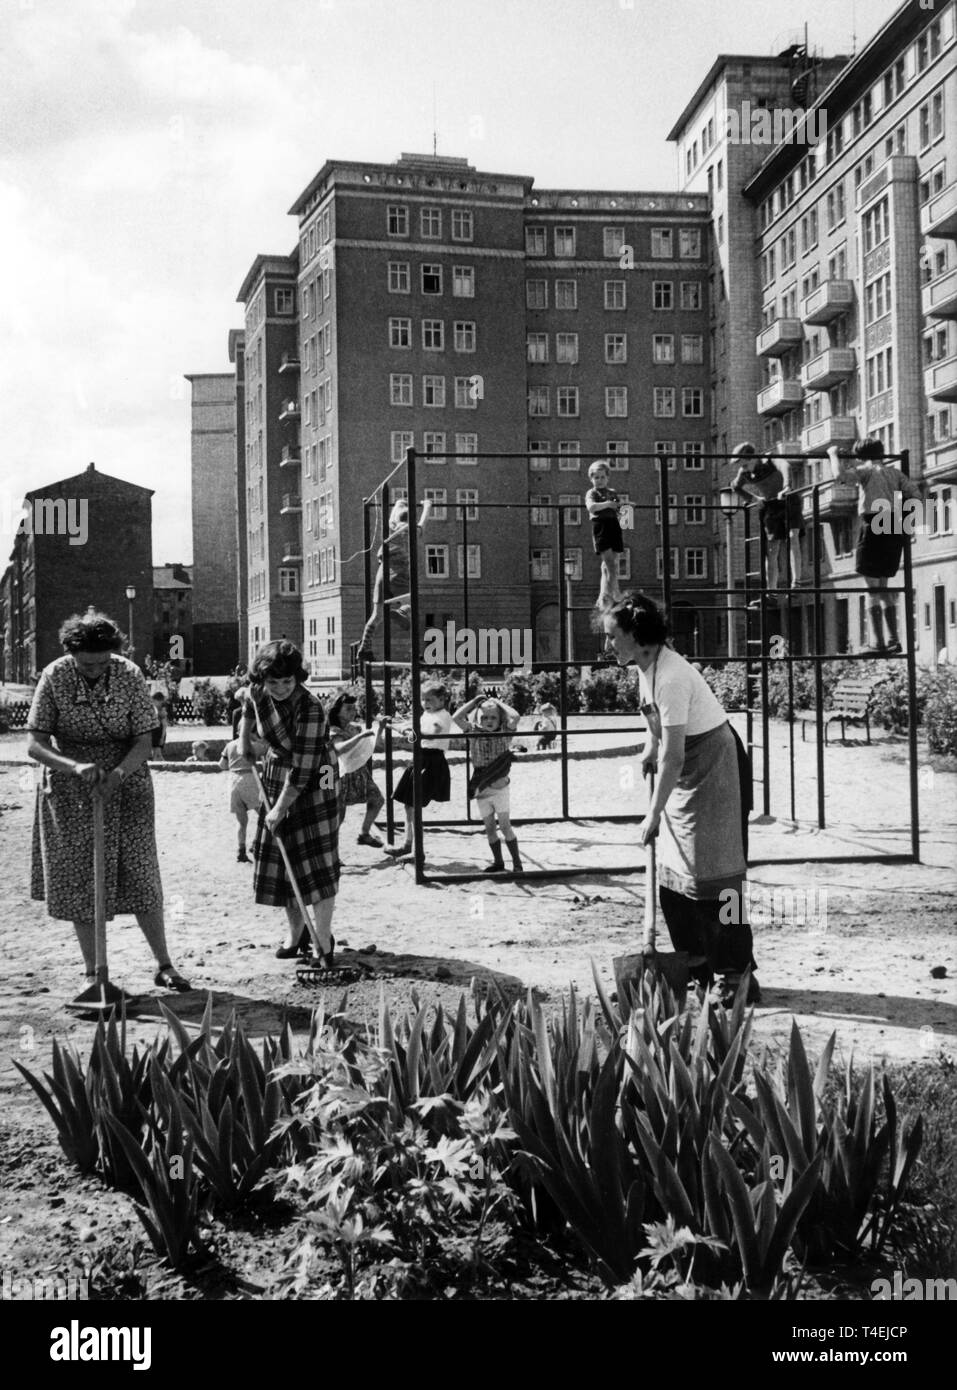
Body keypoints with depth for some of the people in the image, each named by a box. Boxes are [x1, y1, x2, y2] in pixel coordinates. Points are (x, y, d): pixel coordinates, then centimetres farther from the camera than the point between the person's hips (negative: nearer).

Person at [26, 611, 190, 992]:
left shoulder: (130, 675, -12)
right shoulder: (54, 677, -13)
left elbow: (143, 742, -9)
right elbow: (34, 744, -14)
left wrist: (118, 773, -29)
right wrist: (75, 767, -31)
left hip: (125, 780, 0)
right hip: (70, 788, 0)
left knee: (140, 875, 0)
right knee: (79, 879, 3)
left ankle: (164, 965, 11)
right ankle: (93, 972, 14)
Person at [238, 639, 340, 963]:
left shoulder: (310, 710, -28)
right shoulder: (258, 691, -9)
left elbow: (302, 769, -27)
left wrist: (281, 809, -23)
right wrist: (244, 739, 16)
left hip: (311, 784, -6)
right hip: (276, 780, 7)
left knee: (317, 863, -9)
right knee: (282, 860, 9)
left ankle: (324, 939, -3)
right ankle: (296, 933, 22)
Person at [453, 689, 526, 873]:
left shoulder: (504, 733, -4)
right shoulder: (474, 733, 2)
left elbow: (514, 717, -19)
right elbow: (456, 718, -7)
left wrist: (499, 702, -5)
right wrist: (476, 700, -3)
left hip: (499, 787, -3)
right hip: (481, 789, 3)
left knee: (504, 826, -3)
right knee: (489, 828, 10)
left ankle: (517, 862, 5)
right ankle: (498, 862, 21)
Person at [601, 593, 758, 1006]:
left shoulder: (670, 678, -27)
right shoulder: (646, 666, 0)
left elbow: (673, 755, -27)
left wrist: (654, 813, -23)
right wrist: (651, 744, 11)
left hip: (713, 766, -10)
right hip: (685, 770, 10)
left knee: (711, 875, -10)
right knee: (673, 876, 11)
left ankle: (737, 976, -3)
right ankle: (697, 966, 21)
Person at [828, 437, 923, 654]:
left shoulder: (866, 470, 1)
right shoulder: (893, 471, 18)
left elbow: (840, 475, -16)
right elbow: (915, 491, 6)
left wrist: (834, 455, 0)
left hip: (873, 526, -6)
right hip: (894, 530, 6)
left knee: (873, 589, -5)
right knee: (883, 587, 17)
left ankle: (878, 643, -10)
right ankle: (894, 640, 14)